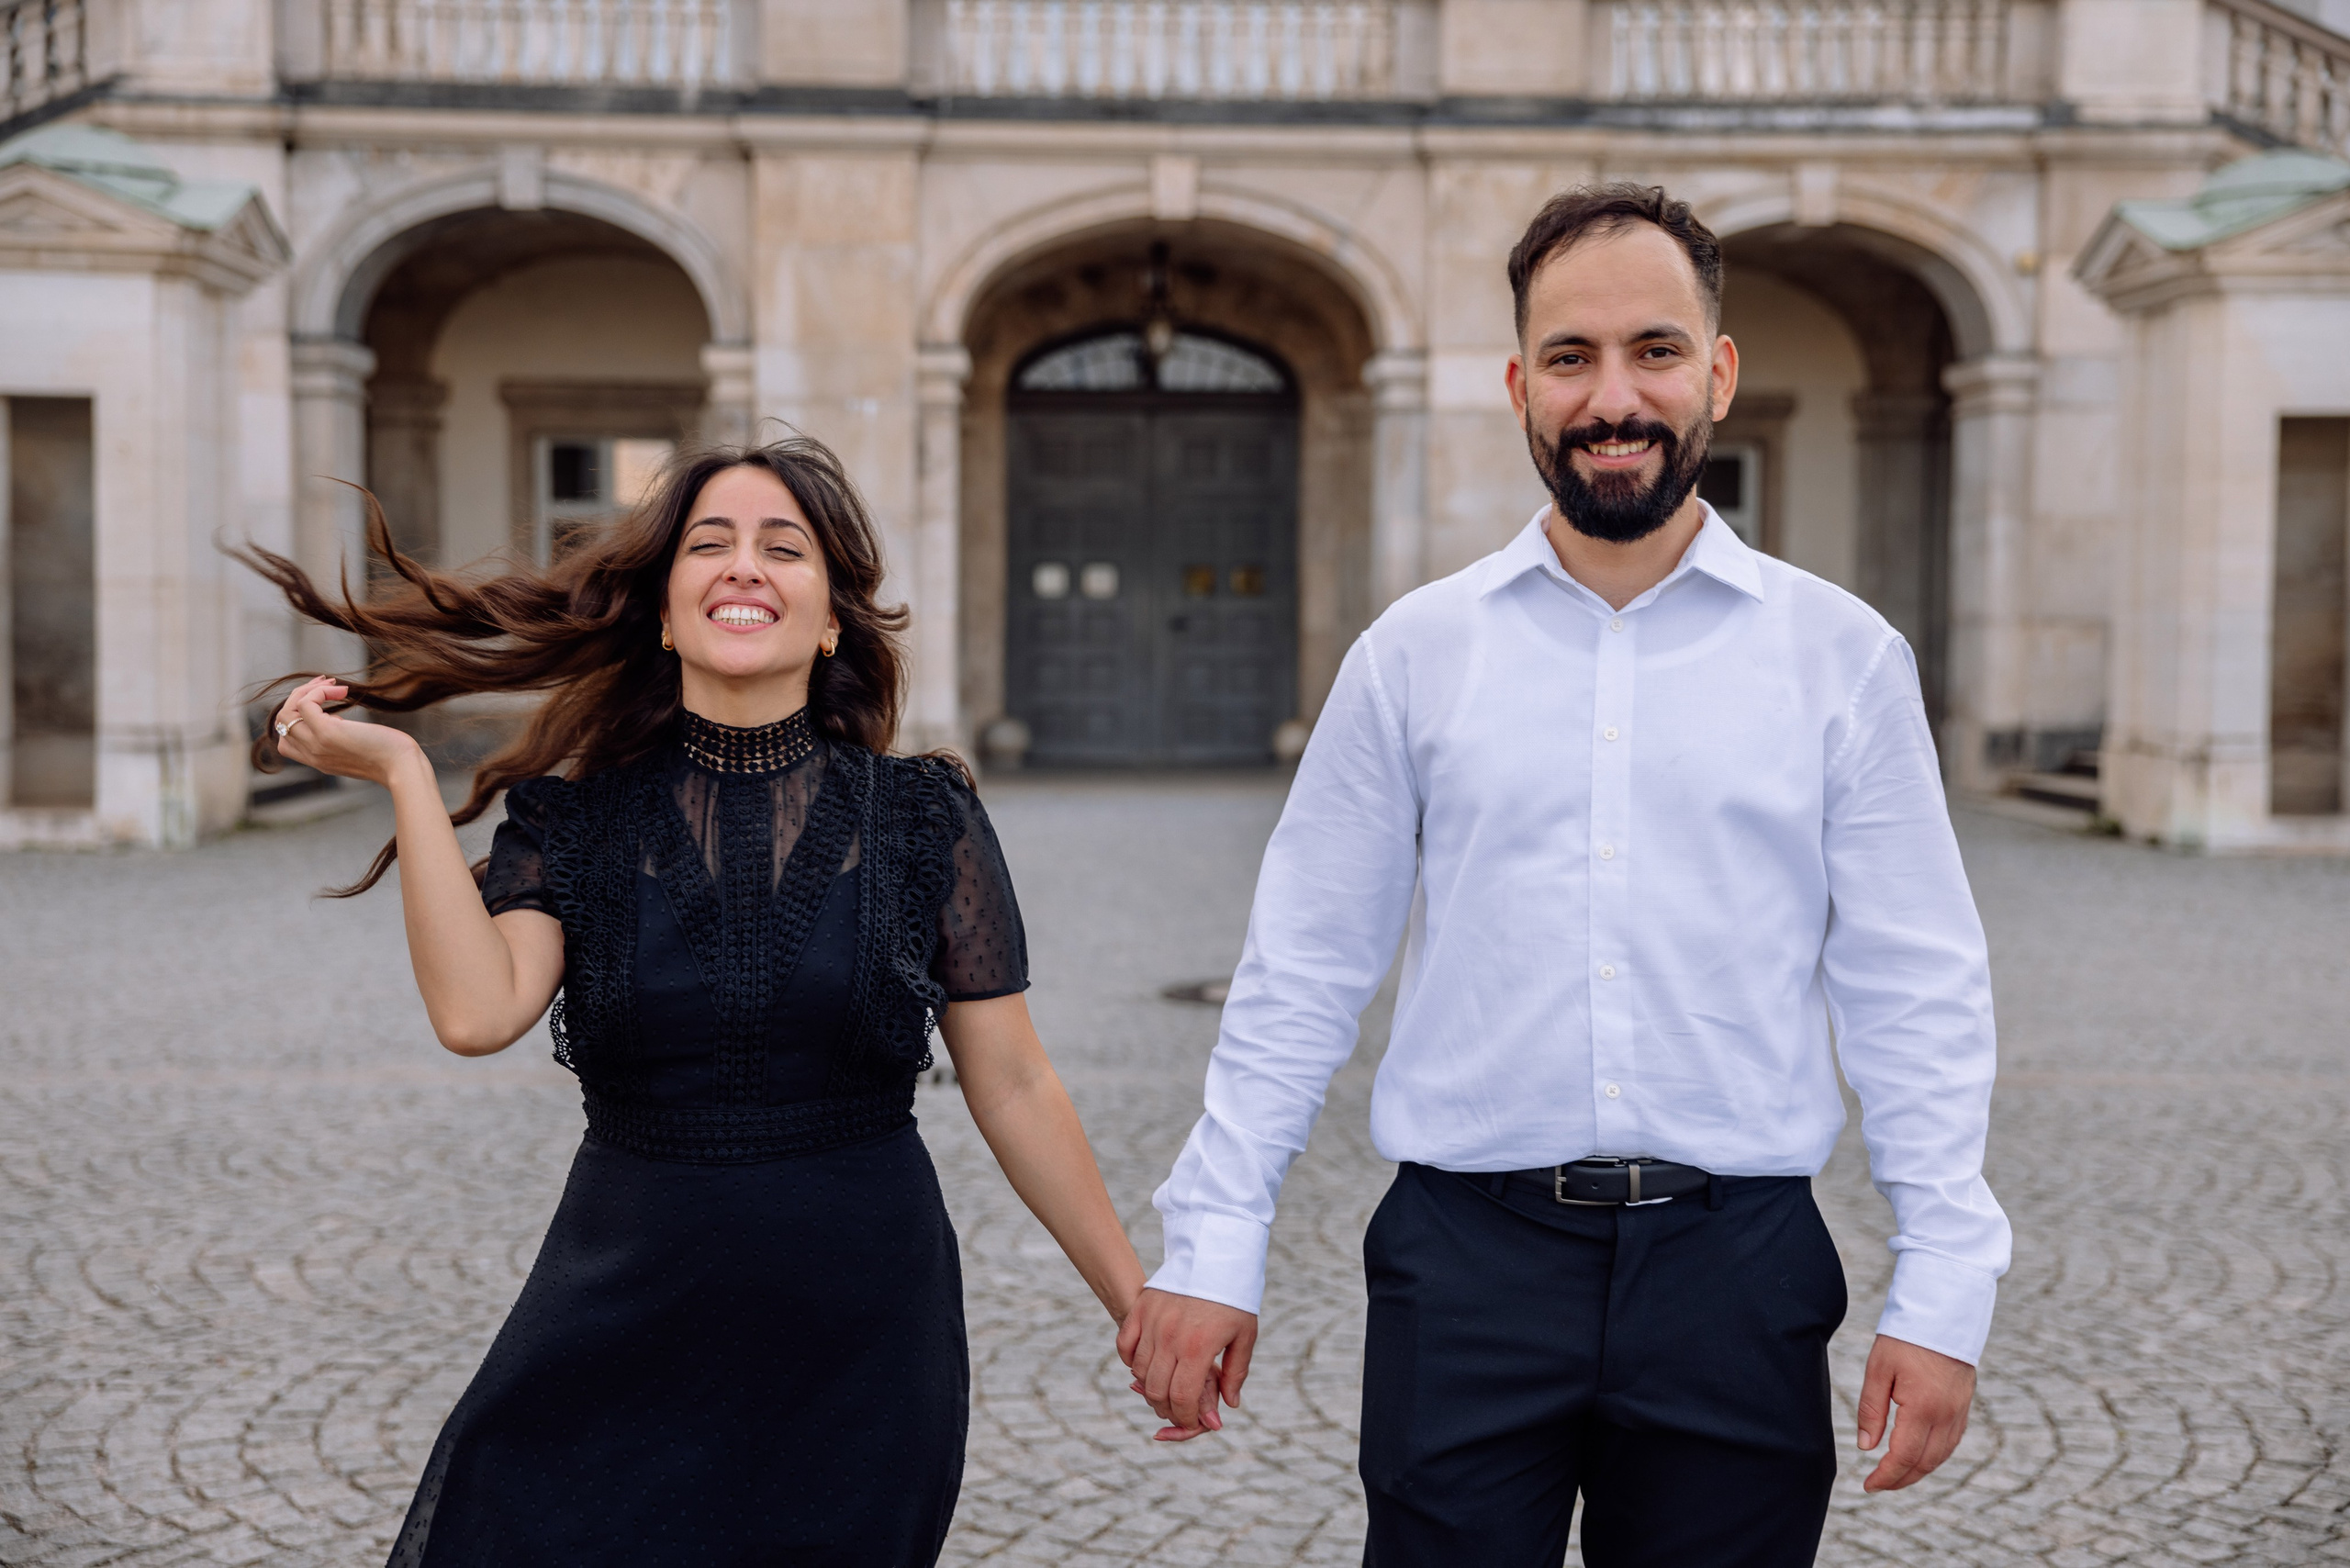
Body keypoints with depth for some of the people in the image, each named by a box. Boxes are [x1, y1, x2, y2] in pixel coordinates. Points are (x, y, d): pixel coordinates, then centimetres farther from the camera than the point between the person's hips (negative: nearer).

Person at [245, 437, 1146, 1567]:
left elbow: (1012, 1089, 0)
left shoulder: (925, 821, -3)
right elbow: (477, 1012, -17)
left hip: (860, 1340, 0)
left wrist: (1138, 1303, 1)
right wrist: (401, 771, -14)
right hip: (625, 1334, 1)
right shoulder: (574, 822, 0)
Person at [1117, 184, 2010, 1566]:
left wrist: (1944, 1290, -2)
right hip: (1467, 1259, 0)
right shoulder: (1416, 652, 3)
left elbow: (1917, 993, 3)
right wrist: (1212, 1247, 2)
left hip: (1736, 1266, 0)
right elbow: (1304, 973, 5)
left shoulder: (1844, 657, 3)